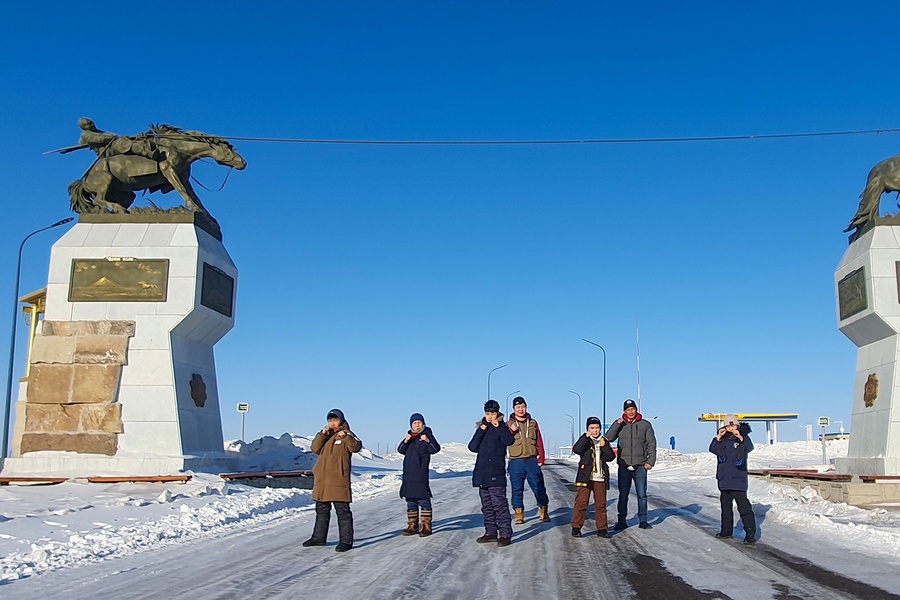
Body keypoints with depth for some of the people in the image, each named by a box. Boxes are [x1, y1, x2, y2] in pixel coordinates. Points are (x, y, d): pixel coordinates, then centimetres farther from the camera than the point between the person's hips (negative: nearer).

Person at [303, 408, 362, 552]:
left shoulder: (346, 434, -1)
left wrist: (345, 437, -35)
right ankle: (319, 537, 27)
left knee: (342, 511, -6)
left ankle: (346, 541, -4)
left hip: (338, 480, -7)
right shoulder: (325, 435, 18)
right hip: (322, 479, 7)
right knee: (321, 510, 16)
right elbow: (315, 449, 4)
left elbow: (356, 447, -19)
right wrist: (322, 434, -8)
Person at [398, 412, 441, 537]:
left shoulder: (427, 435, -1)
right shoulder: (410, 436, 16)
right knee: (410, 500, 10)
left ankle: (426, 526, -3)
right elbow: (401, 450, 7)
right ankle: (412, 526, 17)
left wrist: (428, 441, -32)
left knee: (423, 499, -7)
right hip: (408, 473, 6)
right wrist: (405, 441, -12)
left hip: (421, 474, -6)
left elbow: (436, 449, -14)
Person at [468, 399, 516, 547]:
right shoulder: (482, 428, 14)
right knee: (487, 506, 12)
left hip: (496, 474, -6)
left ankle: (505, 534, -8)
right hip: (482, 473, 6)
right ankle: (490, 532, 20)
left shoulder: (501, 428, 1)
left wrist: (499, 426, -17)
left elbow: (509, 441, -20)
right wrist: (481, 430, -5)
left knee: (500, 504, -9)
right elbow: (473, 447, 3)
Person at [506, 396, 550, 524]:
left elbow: (539, 441, 9)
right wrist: (511, 431, -18)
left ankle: (544, 512, 15)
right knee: (517, 489, 2)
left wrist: (541, 458, 1)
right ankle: (519, 514, 10)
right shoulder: (509, 424, 6)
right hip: (516, 462, -1)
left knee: (539, 488, 2)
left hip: (532, 461, 1)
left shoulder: (533, 423, 11)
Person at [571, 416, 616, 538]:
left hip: (600, 478, 4)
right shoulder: (585, 440, 3)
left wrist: (604, 447, -12)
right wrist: (586, 436, -20)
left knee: (601, 504, 8)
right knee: (581, 502, -4)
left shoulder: (604, 441, 13)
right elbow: (577, 450, -18)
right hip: (585, 477, -3)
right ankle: (576, 527, 3)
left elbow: (611, 456, 3)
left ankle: (602, 529, 15)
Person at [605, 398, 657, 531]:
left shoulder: (645, 425, 5)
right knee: (623, 495, 5)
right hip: (624, 466, 1)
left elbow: (651, 444, 5)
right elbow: (609, 438, -5)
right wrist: (618, 423, -13)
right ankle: (622, 521, 12)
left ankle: (643, 520, 12)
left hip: (640, 466, 0)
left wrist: (650, 461, -4)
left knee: (642, 494, 2)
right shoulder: (620, 424, 6)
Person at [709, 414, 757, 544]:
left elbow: (749, 448, -22)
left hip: (738, 478, -5)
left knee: (743, 505, -10)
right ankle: (727, 530, 24)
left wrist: (741, 439, -41)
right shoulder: (722, 439, 8)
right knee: (725, 505, 13)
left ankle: (750, 533, -8)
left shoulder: (743, 437, -2)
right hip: (724, 478, 5)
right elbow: (713, 450, -8)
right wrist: (718, 438, -24)